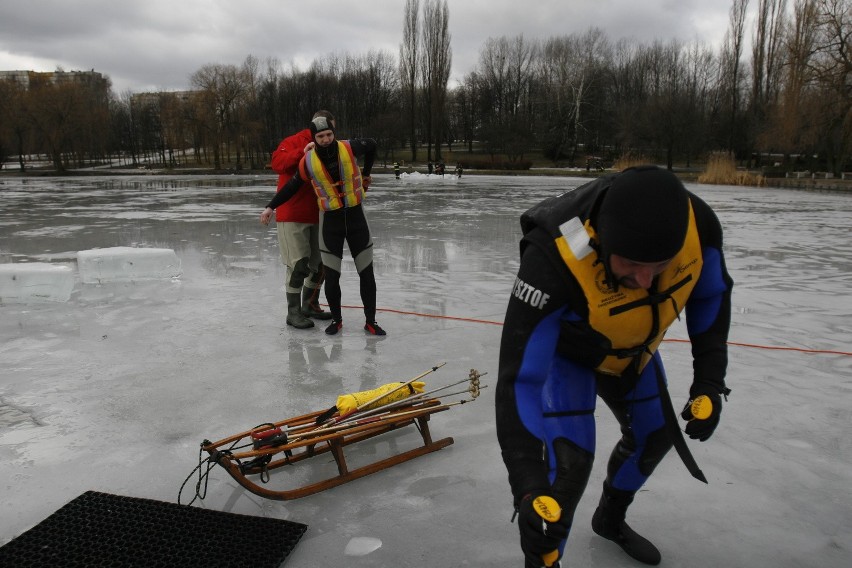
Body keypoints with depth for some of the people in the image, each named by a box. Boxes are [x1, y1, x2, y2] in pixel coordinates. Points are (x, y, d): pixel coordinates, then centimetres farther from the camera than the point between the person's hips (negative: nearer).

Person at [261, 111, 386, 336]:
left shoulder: (349, 148, -11)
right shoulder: (308, 161, -10)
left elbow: (371, 145, 9)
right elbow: (292, 186, 2)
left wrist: (366, 173, 17)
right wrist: (271, 207, 2)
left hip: (355, 217, 1)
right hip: (330, 221, -1)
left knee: (367, 274, 3)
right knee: (331, 277, 1)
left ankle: (370, 321, 15)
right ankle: (336, 319, 22)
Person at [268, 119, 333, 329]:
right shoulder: (294, 142, -6)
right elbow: (277, 163, -22)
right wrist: (303, 152, -30)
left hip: (317, 216, 7)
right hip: (292, 216, -7)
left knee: (320, 264, 12)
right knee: (299, 266, -7)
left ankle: (310, 306, 29)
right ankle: (293, 312, 5)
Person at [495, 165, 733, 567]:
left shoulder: (697, 224, -30)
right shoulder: (555, 258, -44)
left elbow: (711, 293, -6)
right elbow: (520, 376, -42)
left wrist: (709, 381, -8)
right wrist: (529, 488, -45)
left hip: (632, 346, 6)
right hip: (564, 349, -5)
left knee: (655, 436, 19)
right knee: (569, 460, -19)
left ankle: (611, 519, 49)